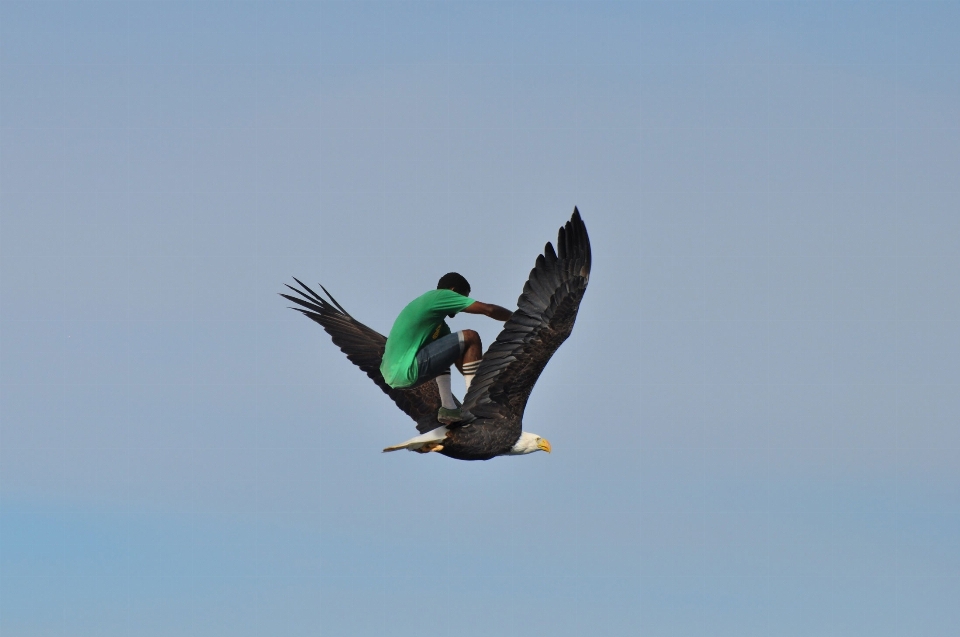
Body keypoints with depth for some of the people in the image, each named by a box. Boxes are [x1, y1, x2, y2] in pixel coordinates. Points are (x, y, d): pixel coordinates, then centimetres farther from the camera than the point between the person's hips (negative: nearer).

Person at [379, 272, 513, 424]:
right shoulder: (440, 296, 0)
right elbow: (488, 309, -2)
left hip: (391, 374, 10)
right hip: (407, 373, -10)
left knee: (445, 349, 33)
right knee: (470, 338, -5)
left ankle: (448, 408, 22)